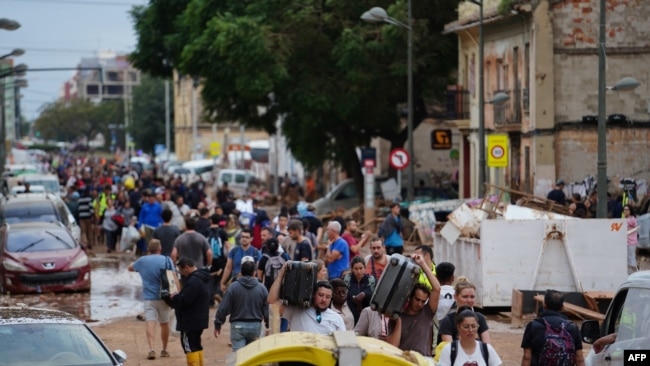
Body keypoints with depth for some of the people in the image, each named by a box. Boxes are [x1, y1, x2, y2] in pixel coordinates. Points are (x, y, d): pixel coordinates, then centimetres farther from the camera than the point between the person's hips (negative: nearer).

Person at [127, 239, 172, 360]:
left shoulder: (142, 261, 3)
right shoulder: (166, 260, -2)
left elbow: (130, 268, 22)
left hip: (149, 297, 0)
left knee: (150, 323, -8)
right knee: (164, 324, 14)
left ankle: (151, 349, -25)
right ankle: (164, 350, 25)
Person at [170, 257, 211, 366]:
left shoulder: (193, 281, -22)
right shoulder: (200, 278, 14)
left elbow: (184, 300, -26)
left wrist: (174, 297, -8)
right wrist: (177, 296, 6)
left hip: (190, 321, -11)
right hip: (199, 320, 11)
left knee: (189, 346, -6)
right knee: (196, 346, 17)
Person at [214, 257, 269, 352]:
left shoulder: (233, 287, -7)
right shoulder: (261, 288, -1)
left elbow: (223, 308, -6)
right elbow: (267, 309, 4)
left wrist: (217, 325, 4)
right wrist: (268, 326, 18)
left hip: (238, 326, -3)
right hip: (255, 326, 3)